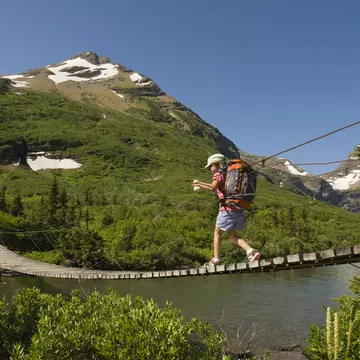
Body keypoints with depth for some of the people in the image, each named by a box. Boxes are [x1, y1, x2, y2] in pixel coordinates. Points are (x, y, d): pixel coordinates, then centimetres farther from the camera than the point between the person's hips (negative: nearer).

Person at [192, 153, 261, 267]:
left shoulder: (218, 174, -2)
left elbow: (213, 187, -20)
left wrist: (199, 184, -7)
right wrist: (201, 184, 37)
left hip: (228, 208, -7)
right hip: (238, 208, 7)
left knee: (217, 232, 6)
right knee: (232, 235, 12)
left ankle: (216, 259, 6)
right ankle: (251, 251, -6)